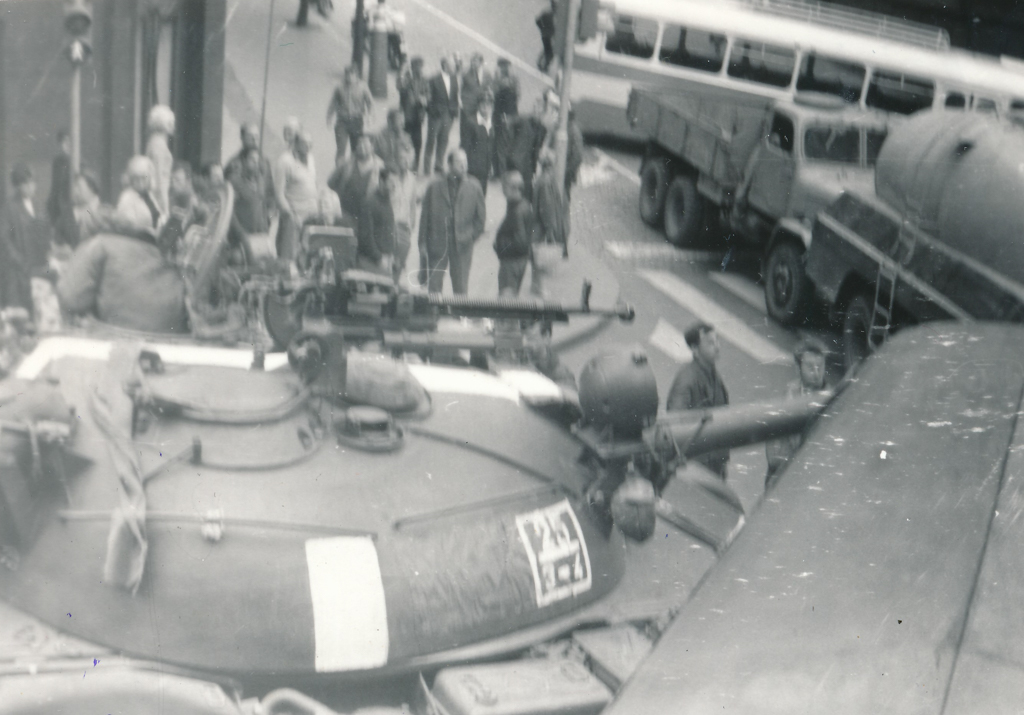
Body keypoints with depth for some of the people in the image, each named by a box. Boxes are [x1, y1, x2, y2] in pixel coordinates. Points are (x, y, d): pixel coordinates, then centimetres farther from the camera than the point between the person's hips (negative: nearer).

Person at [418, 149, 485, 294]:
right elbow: (425, 216, 2)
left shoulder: (474, 187, 1)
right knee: (434, 286, 3)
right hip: (436, 243, 0)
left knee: (460, 289, 4)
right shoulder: (435, 186, -1)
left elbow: (481, 217, 8)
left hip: (462, 246, 0)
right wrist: (422, 244, 0)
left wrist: (471, 236, 1)